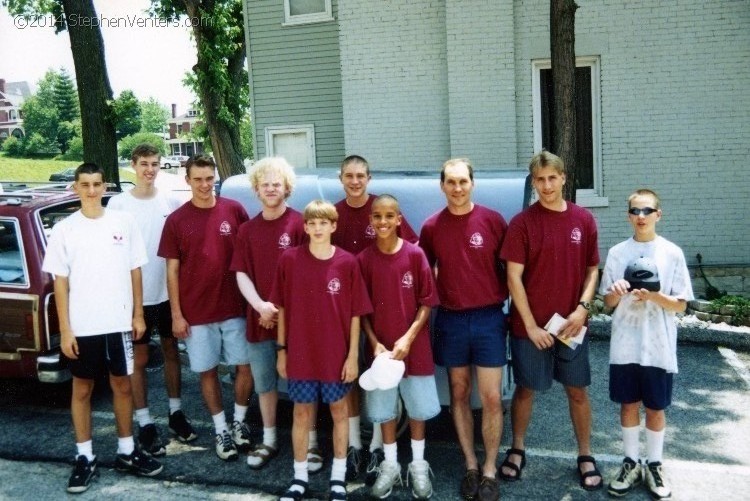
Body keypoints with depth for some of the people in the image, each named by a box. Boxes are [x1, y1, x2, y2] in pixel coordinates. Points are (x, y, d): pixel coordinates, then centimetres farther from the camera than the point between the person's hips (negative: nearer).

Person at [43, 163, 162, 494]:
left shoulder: (123, 222, 1)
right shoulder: (64, 230, -2)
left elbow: (134, 271, 6)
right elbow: (60, 282, -2)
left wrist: (138, 314, 3)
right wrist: (65, 330, -6)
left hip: (119, 322, 1)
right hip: (82, 326, -1)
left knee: (122, 384, 12)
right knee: (82, 389, 10)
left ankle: (127, 452, 26)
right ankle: (85, 457, 22)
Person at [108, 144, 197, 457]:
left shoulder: (171, 203, 1)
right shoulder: (118, 204, -6)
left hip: (168, 293, 3)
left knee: (171, 352, 15)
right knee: (139, 359, 7)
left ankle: (176, 413, 30)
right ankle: (145, 424, 18)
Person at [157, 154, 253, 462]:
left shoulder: (234, 211, -2)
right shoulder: (176, 220, -2)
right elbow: (173, 270, 1)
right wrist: (176, 315, -3)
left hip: (235, 308, 0)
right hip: (197, 313, 0)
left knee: (246, 366, 7)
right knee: (207, 371, 10)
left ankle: (239, 422, 28)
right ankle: (221, 430, 25)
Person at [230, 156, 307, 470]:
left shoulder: (299, 224, -6)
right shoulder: (247, 230, 8)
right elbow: (241, 273, 4)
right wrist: (260, 305, -12)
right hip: (259, 319, 5)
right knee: (264, 382, 15)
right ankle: (269, 441, 31)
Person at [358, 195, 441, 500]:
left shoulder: (415, 254, -8)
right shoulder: (364, 259, -5)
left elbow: (427, 302, -6)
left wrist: (408, 337, -14)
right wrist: (375, 343, -10)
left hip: (414, 346, -1)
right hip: (380, 347, 1)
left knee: (418, 408, 11)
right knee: (383, 410, 12)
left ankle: (418, 465, 29)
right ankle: (390, 465, 29)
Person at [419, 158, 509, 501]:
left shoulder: (492, 221, -4)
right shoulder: (432, 227, 1)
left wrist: (505, 298, -4)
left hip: (488, 318, -2)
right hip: (450, 320, 2)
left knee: (491, 398, 0)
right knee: (459, 394, 11)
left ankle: (490, 470, 16)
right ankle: (470, 466, 24)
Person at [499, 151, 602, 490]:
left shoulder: (583, 219, 1)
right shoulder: (522, 223, -9)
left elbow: (592, 270, 6)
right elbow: (514, 277, -10)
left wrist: (582, 309, -8)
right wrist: (531, 325, -12)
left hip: (571, 325, 2)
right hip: (530, 326, -2)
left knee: (577, 390, 12)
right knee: (525, 388, 11)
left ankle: (585, 456, 28)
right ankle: (517, 450, 29)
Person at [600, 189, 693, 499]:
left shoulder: (672, 253, -2)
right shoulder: (617, 253, 2)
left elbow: (681, 305, -1)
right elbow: (607, 302, 6)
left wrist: (654, 295, -19)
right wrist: (616, 293, -16)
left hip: (659, 348, -1)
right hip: (624, 346, 1)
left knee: (655, 408, 9)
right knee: (628, 404, 11)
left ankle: (654, 466, 25)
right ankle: (631, 463, 26)